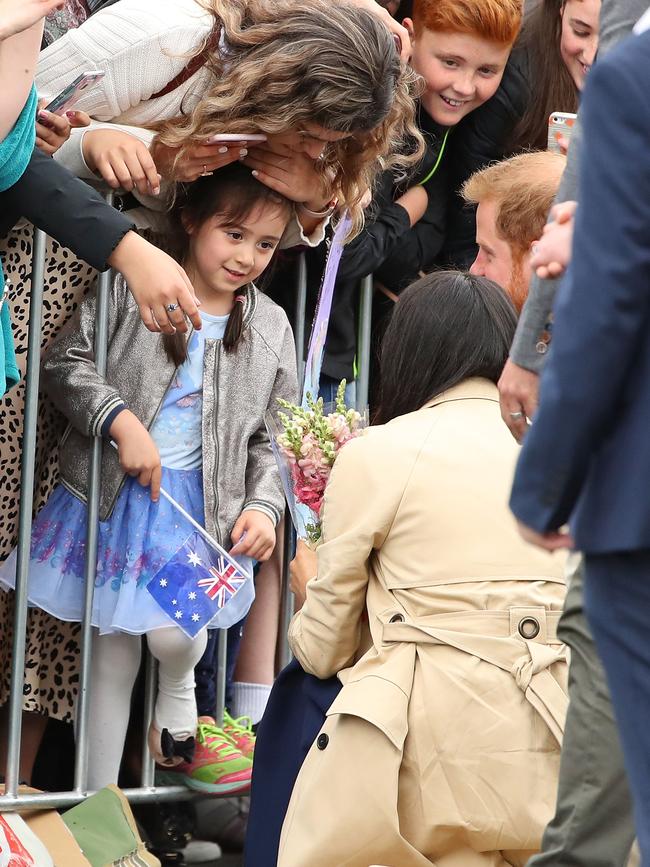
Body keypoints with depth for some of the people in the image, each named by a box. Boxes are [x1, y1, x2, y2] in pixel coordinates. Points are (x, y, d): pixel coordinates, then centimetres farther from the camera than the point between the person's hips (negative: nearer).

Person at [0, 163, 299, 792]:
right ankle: (98, 799, 18)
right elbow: (64, 362, -10)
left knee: (172, 633, -19)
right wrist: (123, 422, -20)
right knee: (113, 649, 7)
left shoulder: (269, 329, 4)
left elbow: (269, 436, 9)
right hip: (113, 497, -1)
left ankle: (178, 704, 17)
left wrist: (262, 506, -4)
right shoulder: (133, 287, -7)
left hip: (199, 505, 1)